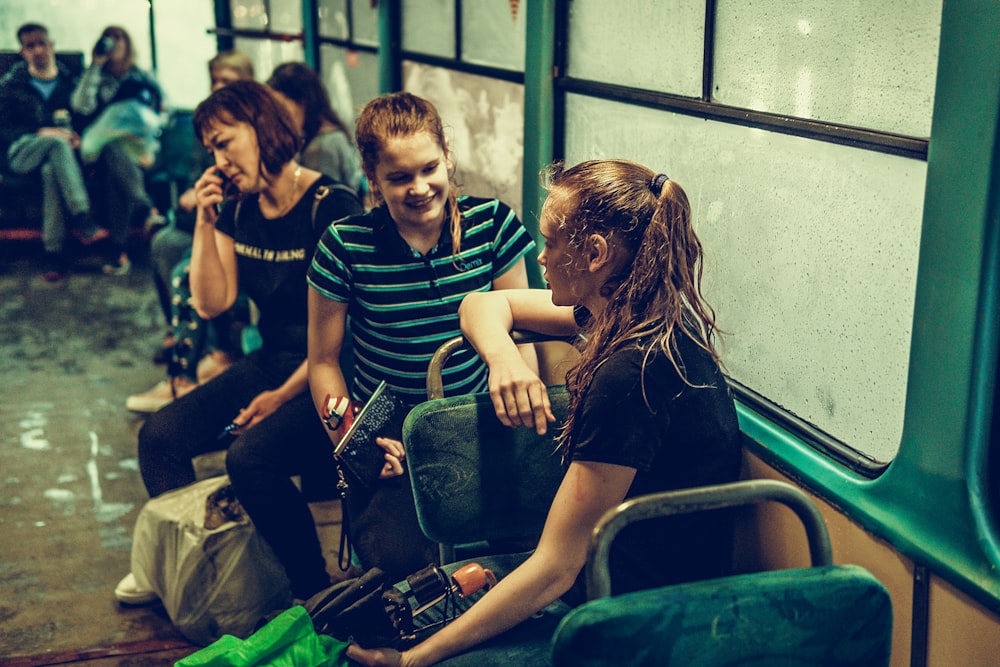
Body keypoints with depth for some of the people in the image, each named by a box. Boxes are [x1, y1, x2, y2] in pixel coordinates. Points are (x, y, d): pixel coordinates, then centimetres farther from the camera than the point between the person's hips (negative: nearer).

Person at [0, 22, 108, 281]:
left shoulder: (69, 82, 19)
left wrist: (75, 136, -12)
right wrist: (40, 133, -13)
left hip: (57, 154, 1)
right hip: (22, 153, -1)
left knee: (51, 170, -39)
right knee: (57, 142, -38)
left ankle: (54, 250, -43)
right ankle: (82, 219, -50)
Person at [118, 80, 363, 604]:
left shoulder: (331, 207, -16)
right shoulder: (237, 213, 8)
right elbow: (211, 303, 2)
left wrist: (283, 396, -15)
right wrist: (205, 223, -6)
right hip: (269, 361, 8)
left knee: (250, 455, -30)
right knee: (160, 435, -4)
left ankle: (313, 592, -10)